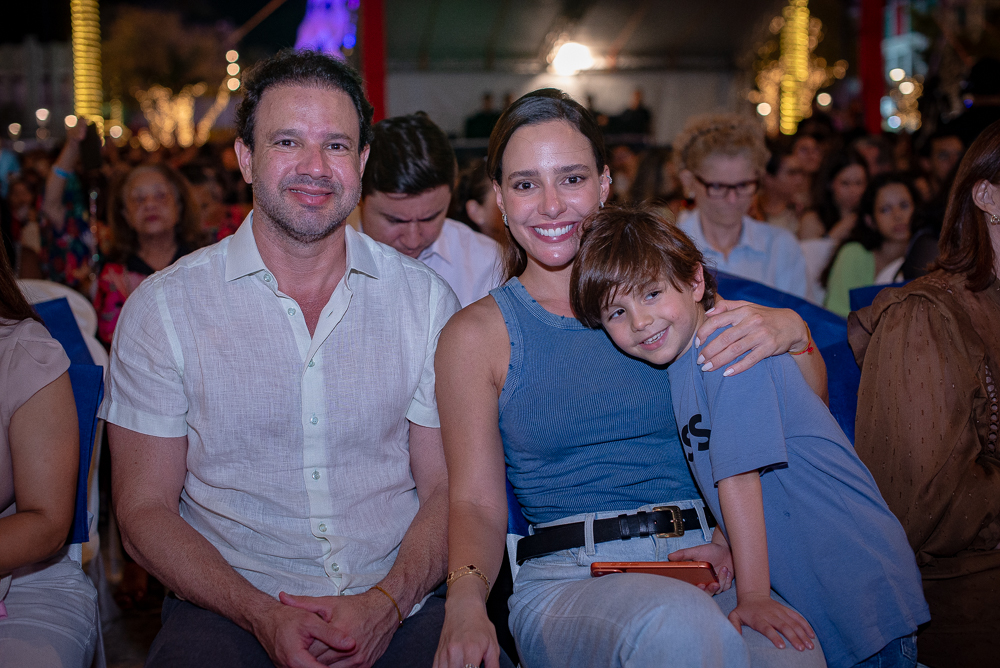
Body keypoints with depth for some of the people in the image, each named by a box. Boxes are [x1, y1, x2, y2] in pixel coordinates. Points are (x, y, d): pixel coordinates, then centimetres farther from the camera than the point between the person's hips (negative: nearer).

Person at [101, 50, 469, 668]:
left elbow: (447, 488, 6)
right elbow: (145, 510, 1)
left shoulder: (426, 299, 6)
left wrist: (387, 604, -12)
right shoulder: (163, 308, 1)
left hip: (397, 609, 2)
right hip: (227, 610, -1)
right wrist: (262, 615, -14)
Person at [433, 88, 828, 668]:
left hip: (708, 562, 2)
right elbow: (476, 502, 2)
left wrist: (791, 332, -7)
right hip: (567, 580, -2)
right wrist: (466, 600, -18)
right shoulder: (477, 335, 7)